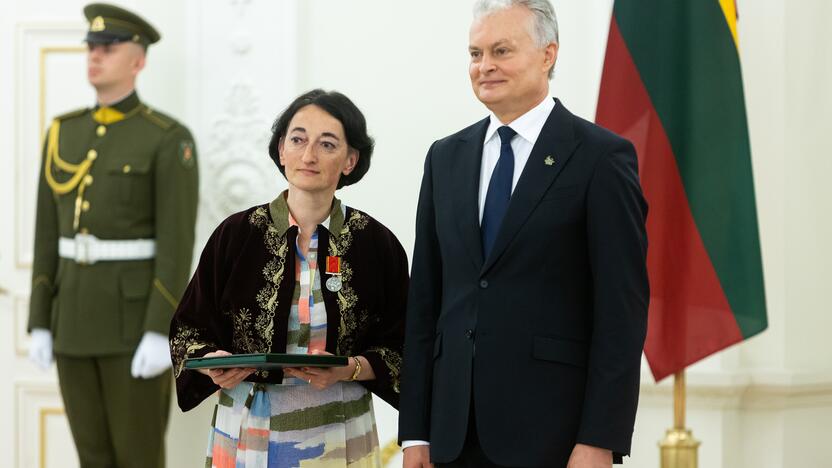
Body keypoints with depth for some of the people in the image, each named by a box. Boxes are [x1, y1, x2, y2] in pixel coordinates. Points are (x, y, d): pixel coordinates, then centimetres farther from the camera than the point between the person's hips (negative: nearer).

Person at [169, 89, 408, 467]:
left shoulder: (376, 244, -5)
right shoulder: (236, 234, -5)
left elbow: (400, 350, 0)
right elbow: (190, 329, 3)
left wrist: (349, 370, -18)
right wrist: (213, 365, -17)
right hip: (246, 433, 0)